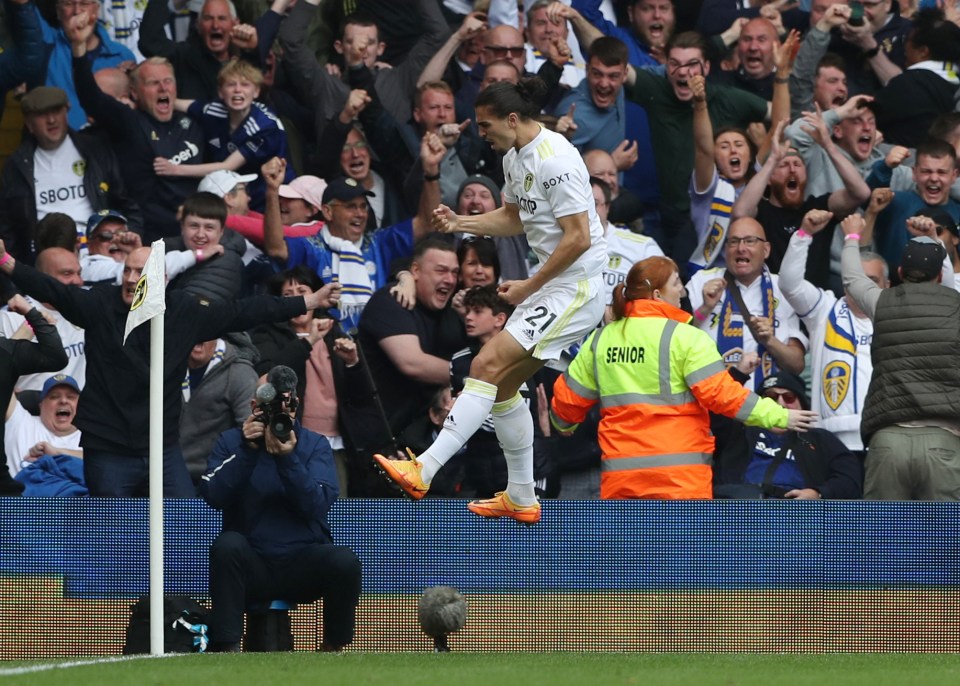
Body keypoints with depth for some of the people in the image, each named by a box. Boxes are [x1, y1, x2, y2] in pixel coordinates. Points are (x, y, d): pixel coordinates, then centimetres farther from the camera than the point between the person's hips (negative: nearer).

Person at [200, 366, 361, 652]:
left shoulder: (315, 444, 4)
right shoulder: (231, 442, 6)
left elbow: (317, 506, -12)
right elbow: (213, 497, -11)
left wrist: (288, 457, -23)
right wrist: (247, 450, -18)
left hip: (303, 561, 0)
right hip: (252, 565, 0)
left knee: (345, 561, -29)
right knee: (228, 544, -32)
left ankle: (334, 647, -5)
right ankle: (226, 646, -28)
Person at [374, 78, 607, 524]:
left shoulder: (555, 160, -19)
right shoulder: (514, 157, 11)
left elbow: (578, 237, -21)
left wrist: (528, 286, -15)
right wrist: (459, 223, 13)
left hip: (577, 287, -11)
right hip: (550, 285, 11)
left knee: (487, 365, -19)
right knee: (503, 384, 11)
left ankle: (424, 471, -26)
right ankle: (521, 499, 22)